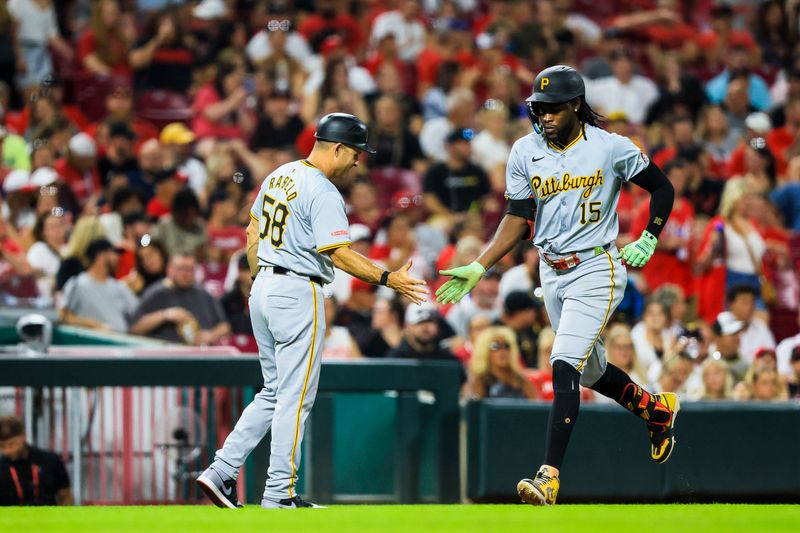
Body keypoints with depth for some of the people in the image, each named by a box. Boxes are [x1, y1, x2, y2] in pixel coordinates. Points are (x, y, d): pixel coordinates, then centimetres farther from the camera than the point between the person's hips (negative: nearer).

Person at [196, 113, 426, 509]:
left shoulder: (278, 176, 12)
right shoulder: (322, 192, -16)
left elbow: (252, 233, 18)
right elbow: (339, 253, -21)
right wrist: (390, 280, -20)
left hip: (263, 289, 9)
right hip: (298, 294, -9)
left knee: (274, 392, 16)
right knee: (295, 396, -2)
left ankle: (222, 471, 8)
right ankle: (279, 493, 0)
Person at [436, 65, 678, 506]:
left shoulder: (611, 148, -10)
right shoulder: (525, 152, 0)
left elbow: (662, 188, 3)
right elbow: (517, 220, 3)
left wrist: (649, 240, -8)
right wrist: (478, 267, -8)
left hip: (596, 270, -6)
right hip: (551, 272, 6)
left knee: (564, 367, -18)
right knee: (589, 369, 18)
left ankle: (549, 477, -22)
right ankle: (655, 407, 48)